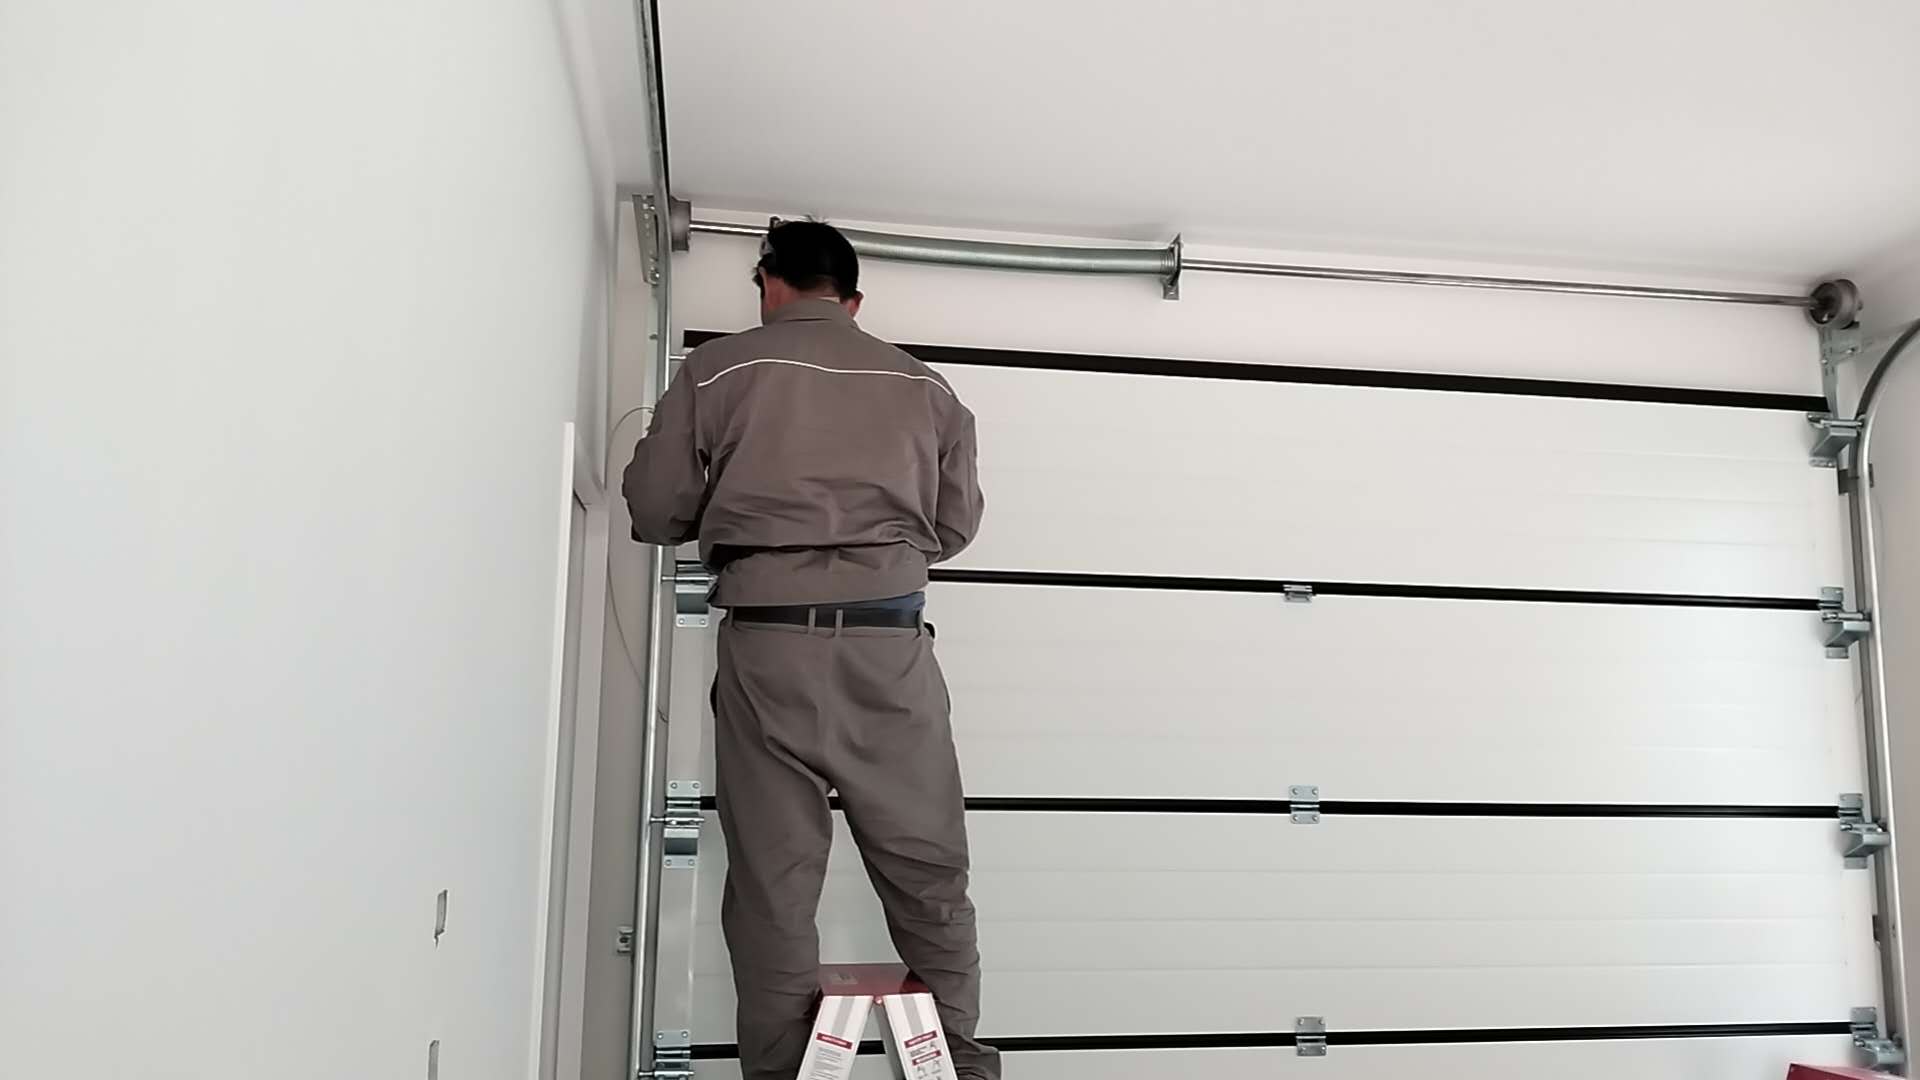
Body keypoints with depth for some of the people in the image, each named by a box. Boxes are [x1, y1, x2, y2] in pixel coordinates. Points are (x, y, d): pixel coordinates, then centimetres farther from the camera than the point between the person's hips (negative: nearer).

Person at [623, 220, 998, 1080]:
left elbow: (655, 511, 5)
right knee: (928, 873, 8)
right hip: (888, 642, 1)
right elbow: (956, 524, 13)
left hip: (767, 646, -1)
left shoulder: (716, 371, 5)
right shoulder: (922, 384, 11)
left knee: (774, 882, 5)